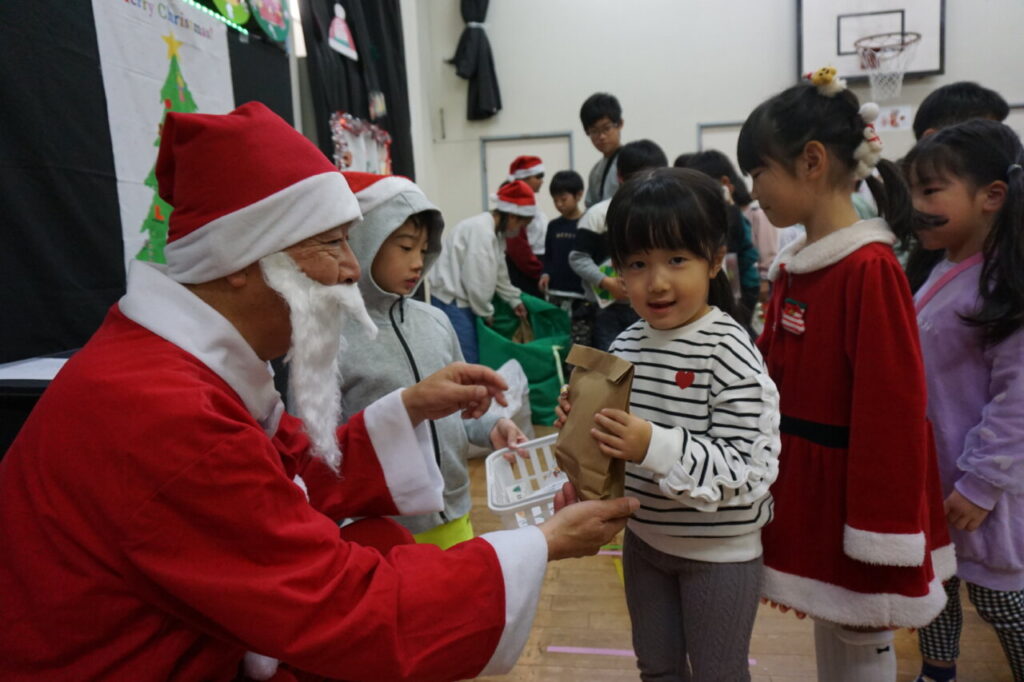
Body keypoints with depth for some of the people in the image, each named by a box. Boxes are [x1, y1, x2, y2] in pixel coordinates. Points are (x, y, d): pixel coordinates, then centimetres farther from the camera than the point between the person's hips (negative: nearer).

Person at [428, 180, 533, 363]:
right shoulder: (481, 230, -22)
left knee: (478, 356, 10)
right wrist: (486, 313, -10)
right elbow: (476, 281, -23)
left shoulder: (496, 232, 10)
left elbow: (499, 274, 24)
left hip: (463, 300, 10)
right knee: (466, 361, -11)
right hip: (452, 300, -10)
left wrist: (514, 300, 26)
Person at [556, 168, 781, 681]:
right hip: (644, 537, 6)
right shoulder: (625, 346, -3)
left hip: (719, 550, -6)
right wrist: (587, 421, -14)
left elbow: (750, 466, -26)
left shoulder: (731, 353, -23)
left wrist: (655, 447, -36)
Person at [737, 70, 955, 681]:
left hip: (849, 490, -8)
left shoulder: (871, 269, -20)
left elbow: (893, 412, -21)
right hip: (803, 487, 8)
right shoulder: (794, 265, 5)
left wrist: (881, 538, -19)